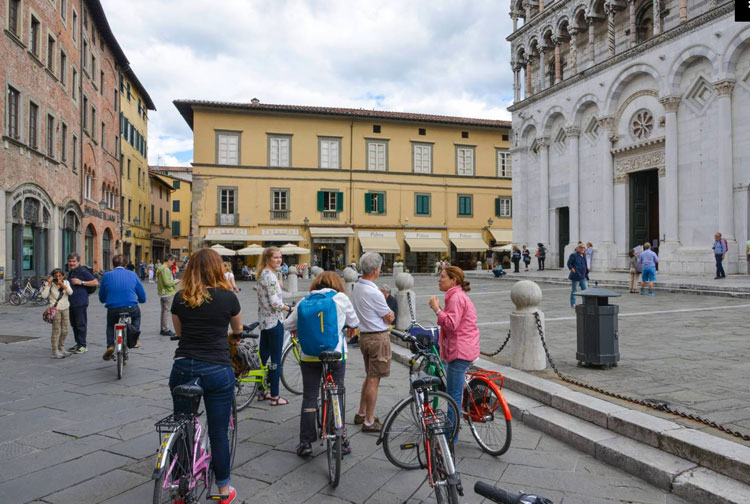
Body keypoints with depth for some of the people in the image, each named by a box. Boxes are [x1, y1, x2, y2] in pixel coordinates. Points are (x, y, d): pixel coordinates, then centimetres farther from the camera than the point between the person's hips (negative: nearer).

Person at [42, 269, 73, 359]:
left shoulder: (66, 282, 7)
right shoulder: (50, 284, -3)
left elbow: (70, 292, -8)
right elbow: (44, 295, -16)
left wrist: (62, 284, -16)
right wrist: (49, 284, -16)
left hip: (65, 308, 4)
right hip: (55, 309, -4)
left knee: (65, 330, 10)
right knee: (56, 330, -8)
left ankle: (61, 348, 26)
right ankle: (55, 351, -4)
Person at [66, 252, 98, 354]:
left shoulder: (83, 271, -9)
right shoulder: (71, 272, 19)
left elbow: (95, 282, -15)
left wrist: (81, 282, -19)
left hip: (80, 303, -9)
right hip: (71, 302, 9)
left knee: (81, 324, -4)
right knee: (74, 324, 13)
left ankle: (82, 345, 1)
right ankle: (78, 344, 22)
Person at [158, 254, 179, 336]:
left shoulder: (160, 268, 13)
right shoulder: (165, 269, -19)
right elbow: (167, 283, -26)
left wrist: (173, 282, 14)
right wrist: (175, 281, -9)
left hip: (161, 293, 10)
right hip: (168, 294, -10)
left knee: (163, 311, 16)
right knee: (167, 311, -3)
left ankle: (162, 329, 24)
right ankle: (166, 330, 2)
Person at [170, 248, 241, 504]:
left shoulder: (180, 298, 2)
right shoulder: (227, 296, -5)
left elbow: (179, 332, 15)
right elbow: (238, 329, 13)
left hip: (183, 368, 3)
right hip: (217, 370, -2)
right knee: (219, 432, 9)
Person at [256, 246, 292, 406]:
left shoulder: (262, 274, 12)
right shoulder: (271, 276, -18)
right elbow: (274, 302, -23)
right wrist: (290, 308, -14)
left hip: (264, 320, 10)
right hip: (274, 320, -10)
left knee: (264, 356, 15)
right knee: (276, 359, -1)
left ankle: (261, 392, 25)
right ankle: (274, 396, 7)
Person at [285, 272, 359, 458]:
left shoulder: (305, 301, 5)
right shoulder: (340, 298, 0)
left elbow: (288, 325, 10)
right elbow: (353, 321, 14)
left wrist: (297, 330, 32)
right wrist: (351, 328, 37)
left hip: (309, 357, 1)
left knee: (309, 398, 10)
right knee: (338, 396, 12)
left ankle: (305, 443, 12)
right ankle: (341, 441, 18)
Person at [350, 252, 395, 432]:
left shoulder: (356, 287, 5)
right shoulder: (374, 293, -22)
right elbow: (389, 318, -10)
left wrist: (385, 313, 4)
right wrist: (390, 314, 10)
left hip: (364, 335, 9)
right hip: (378, 338, -9)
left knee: (369, 377, 21)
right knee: (374, 380, 0)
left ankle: (361, 414, 31)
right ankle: (369, 422, 9)